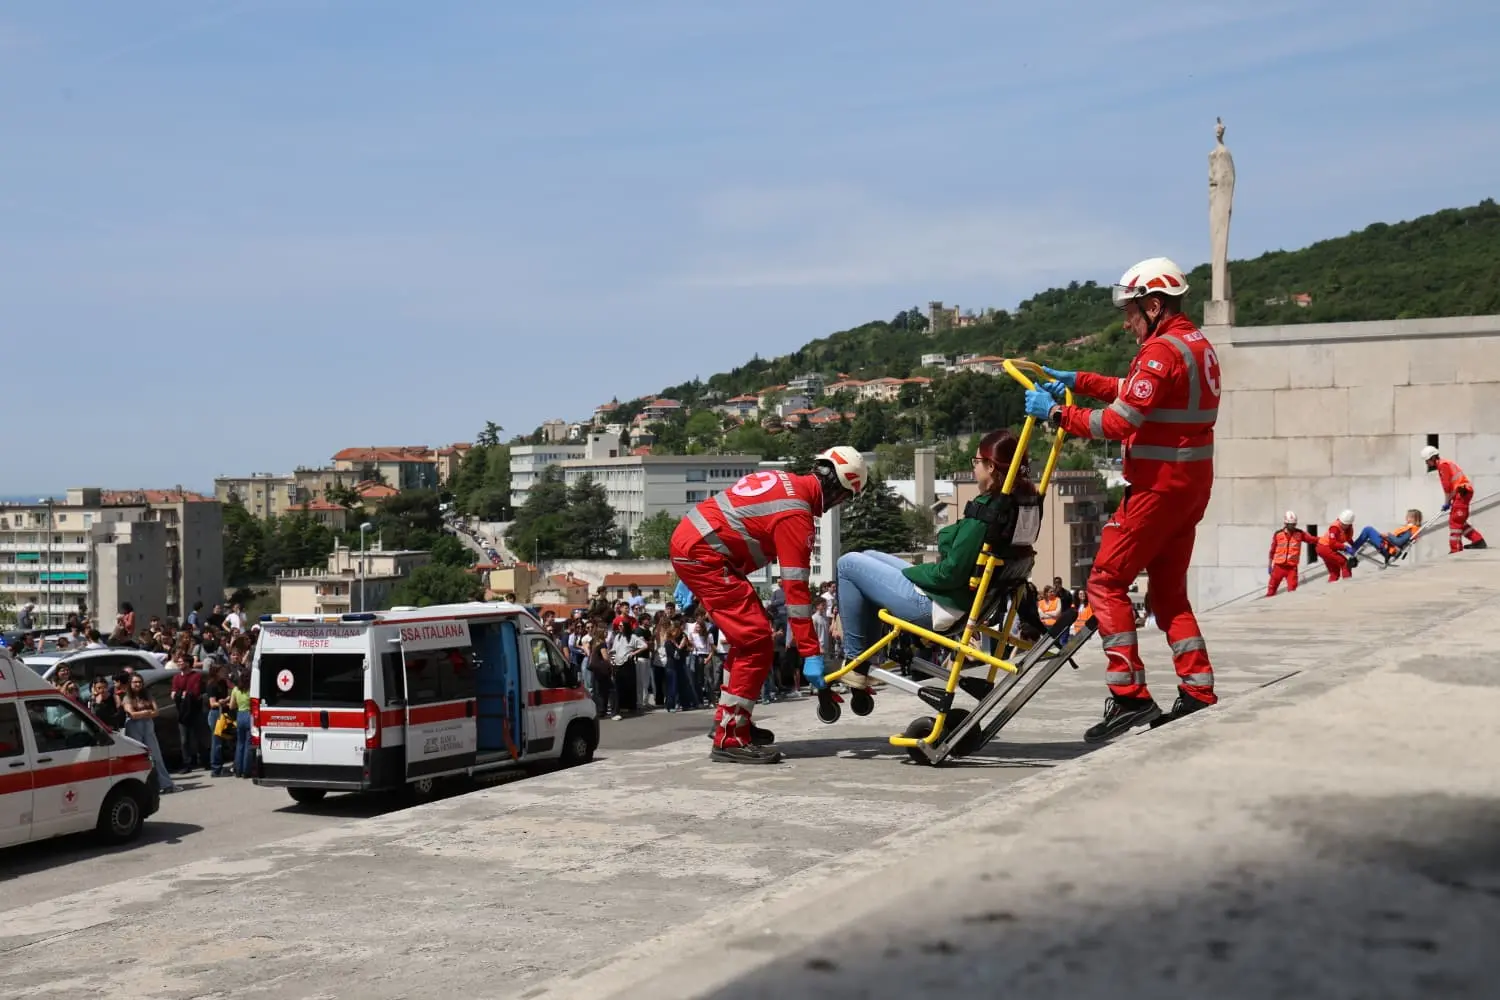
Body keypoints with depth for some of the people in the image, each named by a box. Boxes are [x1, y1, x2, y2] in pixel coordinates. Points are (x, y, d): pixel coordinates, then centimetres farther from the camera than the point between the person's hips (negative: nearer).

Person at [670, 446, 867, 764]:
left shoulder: (783, 481, 13)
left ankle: (729, 720, 27)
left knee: (748, 636, 18)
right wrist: (810, 653, -16)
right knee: (757, 644, -10)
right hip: (703, 555, -10)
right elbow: (796, 588, -18)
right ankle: (730, 739, -7)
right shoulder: (796, 515, -15)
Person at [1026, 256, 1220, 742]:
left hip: (1159, 483, -10)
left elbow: (1120, 421, -23)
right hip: (1192, 483, 10)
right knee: (1169, 591, 16)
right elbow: (1135, 393, 23)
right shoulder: (1198, 345, 15)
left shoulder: (1162, 351, -16)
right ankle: (1198, 693, 14)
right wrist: (1077, 380, 18)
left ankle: (1129, 696, -9)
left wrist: (1056, 413, -14)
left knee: (1106, 582, -4)